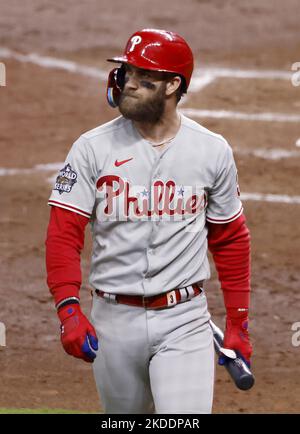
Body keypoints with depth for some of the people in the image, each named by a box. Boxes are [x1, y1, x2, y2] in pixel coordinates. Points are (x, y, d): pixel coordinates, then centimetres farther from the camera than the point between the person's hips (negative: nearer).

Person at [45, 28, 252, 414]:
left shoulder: (212, 151, 1)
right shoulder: (93, 148, -3)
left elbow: (230, 240, 10)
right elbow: (63, 233, -8)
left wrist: (238, 323, 8)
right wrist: (68, 308, -22)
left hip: (184, 320, -1)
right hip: (114, 320, 1)